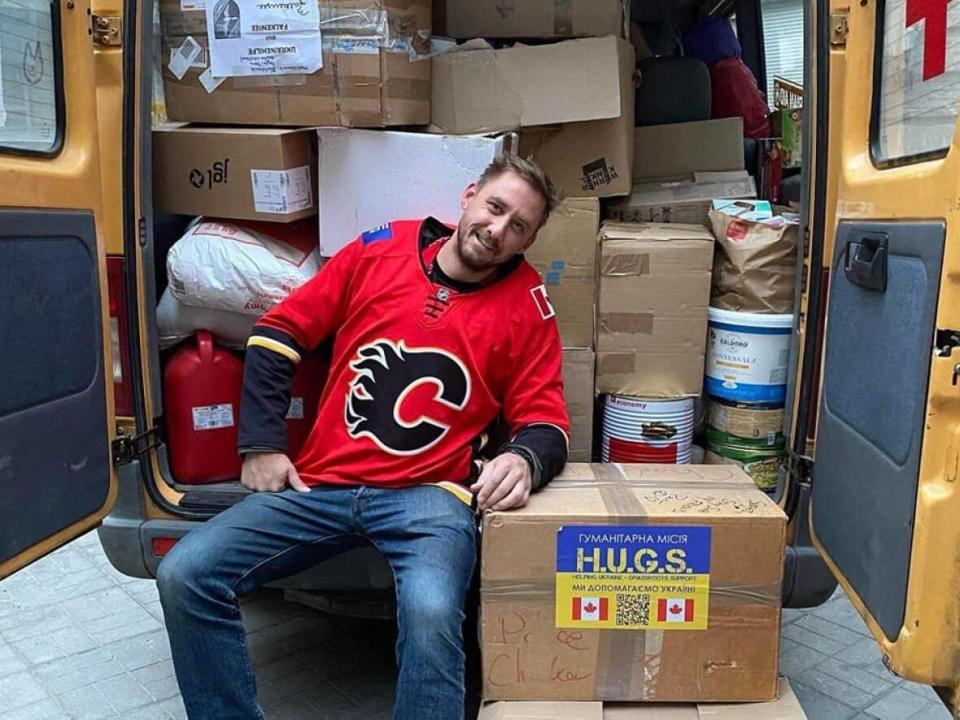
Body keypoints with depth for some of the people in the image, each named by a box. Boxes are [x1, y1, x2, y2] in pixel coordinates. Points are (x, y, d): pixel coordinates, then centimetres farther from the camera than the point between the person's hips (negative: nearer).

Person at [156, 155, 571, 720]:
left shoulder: (527, 303, 1)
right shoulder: (381, 249, 5)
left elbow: (544, 419, 4)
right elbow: (278, 333, 10)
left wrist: (525, 460, -22)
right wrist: (262, 446, 3)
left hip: (428, 495, -2)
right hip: (318, 484, 3)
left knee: (430, 613, -33)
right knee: (184, 576, -11)